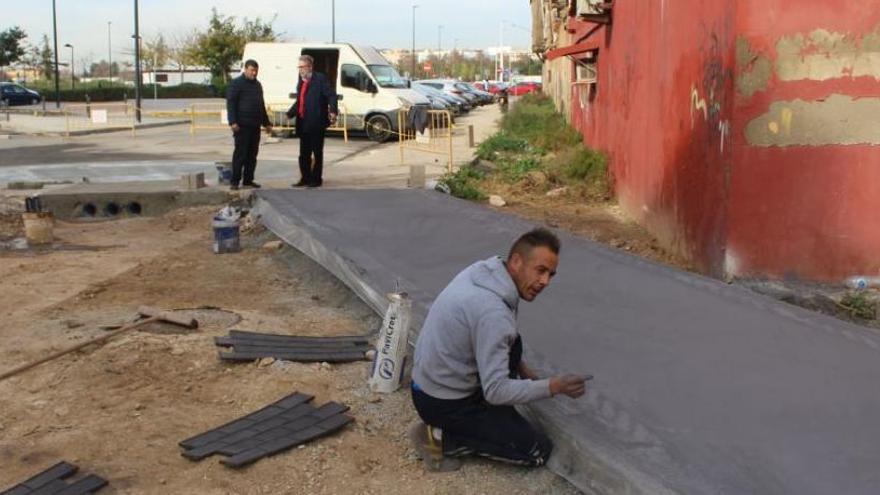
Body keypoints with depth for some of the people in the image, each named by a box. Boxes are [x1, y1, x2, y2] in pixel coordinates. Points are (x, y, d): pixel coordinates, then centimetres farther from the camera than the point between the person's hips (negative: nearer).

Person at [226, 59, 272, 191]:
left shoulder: (258, 85, 20)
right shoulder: (236, 83, -3)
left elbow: (261, 105, 27)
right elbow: (230, 103, -10)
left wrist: (266, 123, 25)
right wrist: (233, 122, -19)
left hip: (255, 126, 7)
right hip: (242, 125, -7)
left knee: (252, 154, 7)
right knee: (240, 153, -7)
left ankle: (248, 180, 13)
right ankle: (235, 181, -4)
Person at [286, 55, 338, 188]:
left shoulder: (320, 79, -7)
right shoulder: (301, 82, 16)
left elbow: (331, 95, -14)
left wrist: (333, 111, -27)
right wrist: (290, 114, 10)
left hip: (316, 123, -7)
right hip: (303, 124, 7)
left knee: (317, 153, 3)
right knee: (304, 153, 12)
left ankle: (316, 179, 10)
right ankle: (305, 178, 20)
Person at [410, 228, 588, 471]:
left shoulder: (481, 271, -2)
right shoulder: (493, 313, -30)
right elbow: (496, 392, -27)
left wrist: (520, 367, 14)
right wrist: (553, 386, -22)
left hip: (432, 379, 9)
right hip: (444, 402, -9)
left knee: (512, 344, 22)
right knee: (539, 451, -1)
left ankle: (487, 418, 17)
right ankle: (442, 438, -2)